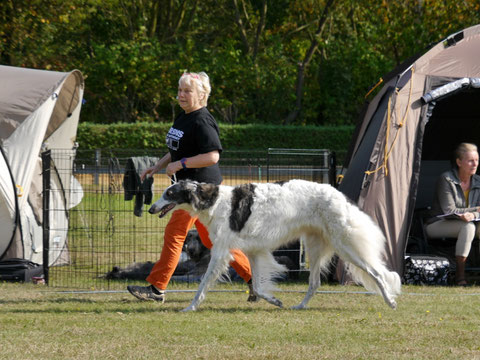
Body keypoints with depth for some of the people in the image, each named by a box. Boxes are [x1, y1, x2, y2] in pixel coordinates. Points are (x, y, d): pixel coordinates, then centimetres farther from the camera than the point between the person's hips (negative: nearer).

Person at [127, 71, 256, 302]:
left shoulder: (202, 122, -17)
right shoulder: (183, 118, 13)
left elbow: (212, 156, -25)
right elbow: (177, 152, 26)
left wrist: (180, 164, -22)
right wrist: (158, 166, 14)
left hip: (201, 185, -11)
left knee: (174, 234, -9)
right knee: (210, 239, 14)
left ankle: (157, 287, -5)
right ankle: (253, 277, 20)